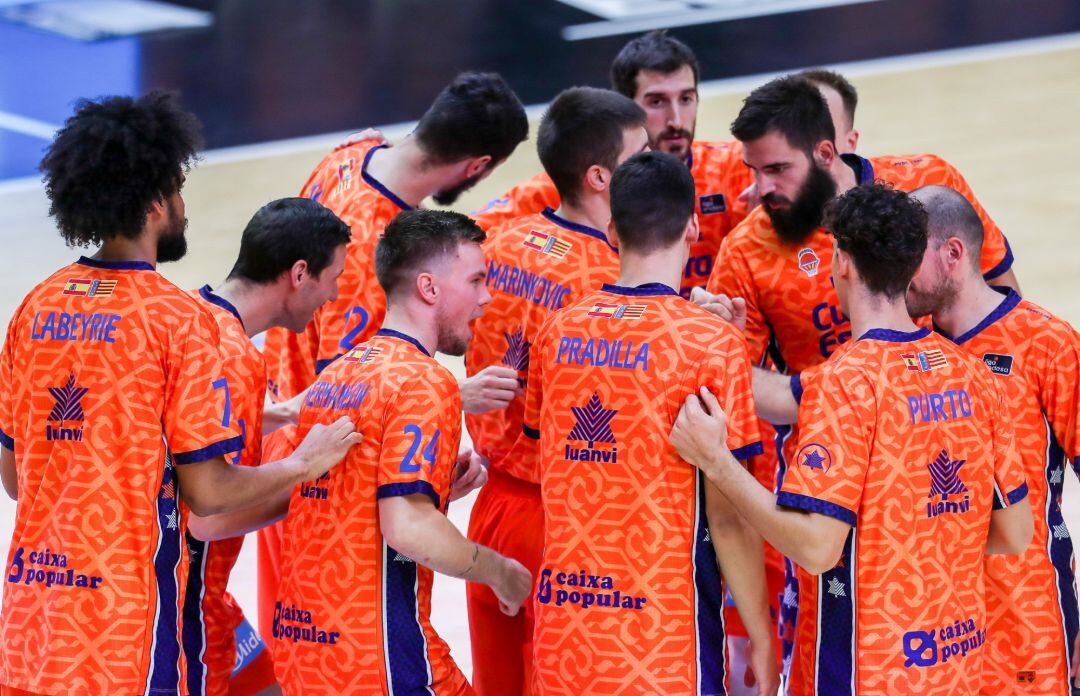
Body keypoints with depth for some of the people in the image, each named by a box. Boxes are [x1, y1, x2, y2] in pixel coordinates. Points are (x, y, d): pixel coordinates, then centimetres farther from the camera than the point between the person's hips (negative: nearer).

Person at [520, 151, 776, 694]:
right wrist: (761, 640, -3)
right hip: (665, 629, -5)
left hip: (563, 629, 5)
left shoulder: (558, 331, 4)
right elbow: (727, 515, -11)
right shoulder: (712, 343, -11)